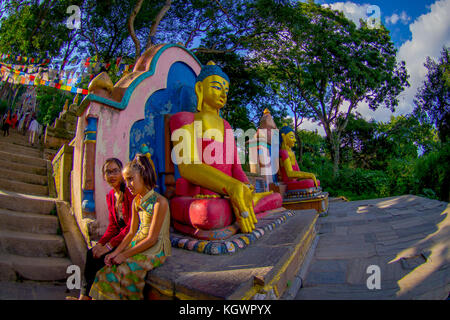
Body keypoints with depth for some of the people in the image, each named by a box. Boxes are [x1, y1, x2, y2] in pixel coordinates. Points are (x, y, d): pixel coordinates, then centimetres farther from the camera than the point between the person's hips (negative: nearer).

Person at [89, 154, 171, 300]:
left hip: (155, 250, -7)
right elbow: (132, 232, 10)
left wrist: (125, 254, -15)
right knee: (108, 269, -12)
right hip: (138, 246, 7)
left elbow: (152, 239, -16)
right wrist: (116, 252, -4)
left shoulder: (160, 202, -17)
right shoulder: (136, 201, 9)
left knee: (124, 269, -22)